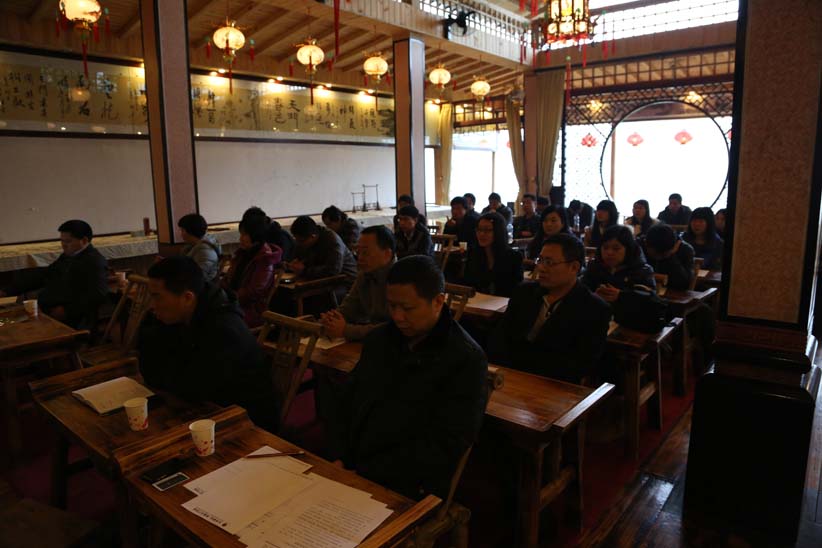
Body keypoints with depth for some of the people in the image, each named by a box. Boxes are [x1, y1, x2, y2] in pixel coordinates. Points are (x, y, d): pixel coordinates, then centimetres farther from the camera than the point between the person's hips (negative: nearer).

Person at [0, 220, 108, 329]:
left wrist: (67, 311, -22)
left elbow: (98, 295, -22)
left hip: (72, 321, -9)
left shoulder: (94, 261, -10)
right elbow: (41, 275, 23)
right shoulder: (66, 256, 19)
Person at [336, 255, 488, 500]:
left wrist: (365, 475, -17)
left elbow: (444, 445, -15)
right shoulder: (378, 339, 8)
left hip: (407, 489, -6)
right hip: (350, 468, 6)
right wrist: (343, 460, -1)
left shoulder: (466, 360, -12)